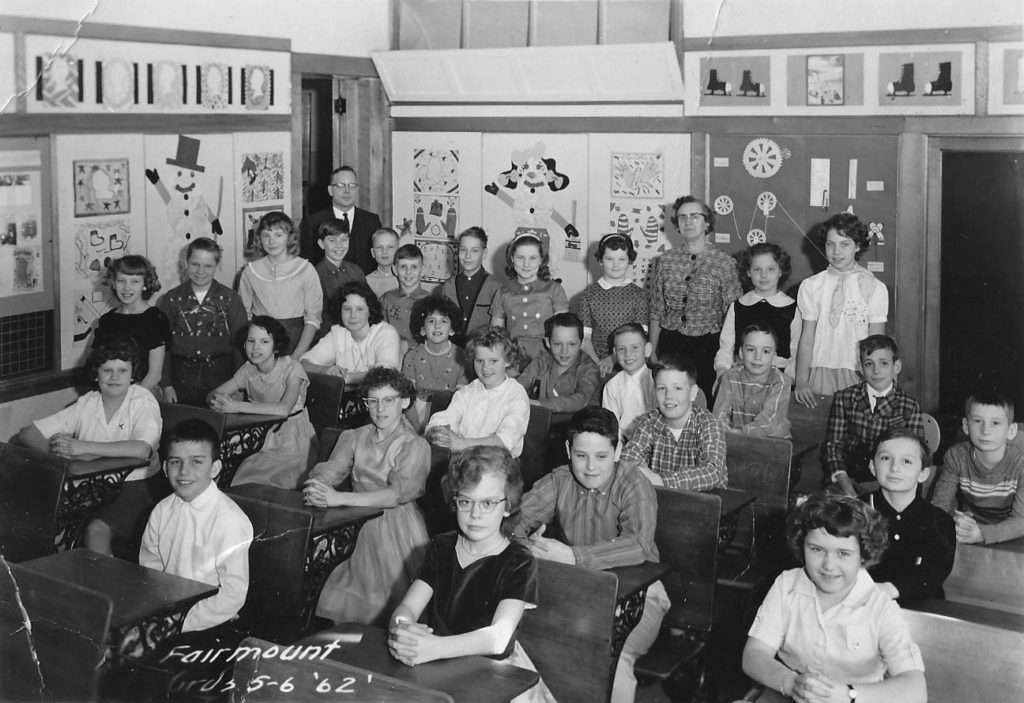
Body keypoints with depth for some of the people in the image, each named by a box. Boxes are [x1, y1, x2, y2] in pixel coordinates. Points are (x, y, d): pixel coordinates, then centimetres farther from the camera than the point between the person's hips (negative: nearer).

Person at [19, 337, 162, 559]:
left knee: (96, 530, -28)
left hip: (136, 485, -4)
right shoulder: (86, 404, 6)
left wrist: (83, 447, -27)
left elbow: (142, 449, -25)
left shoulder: (143, 401, -6)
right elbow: (27, 434, 4)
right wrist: (55, 449, -18)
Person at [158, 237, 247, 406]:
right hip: (182, 380, 1)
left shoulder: (229, 299, 0)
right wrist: (167, 384, 1)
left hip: (220, 378, -1)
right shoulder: (171, 299, 4)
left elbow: (240, 345, 0)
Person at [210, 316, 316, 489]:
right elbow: (213, 394, 0)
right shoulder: (248, 370, 3)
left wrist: (237, 406, -32)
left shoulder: (292, 369, -14)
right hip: (262, 441, 5)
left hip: (292, 443, -5)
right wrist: (219, 402, -26)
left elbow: (284, 409, -30)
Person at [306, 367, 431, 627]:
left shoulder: (414, 446, -3)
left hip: (395, 528, -5)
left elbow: (400, 492, -18)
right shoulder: (354, 437, 15)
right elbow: (328, 470, 3)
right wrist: (315, 490, -24)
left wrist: (339, 498, -28)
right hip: (357, 524, 5)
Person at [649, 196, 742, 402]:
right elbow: (656, 312, 9)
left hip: (708, 346, -2)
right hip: (670, 344, 2)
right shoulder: (664, 261, 4)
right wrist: (653, 353, 8)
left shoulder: (725, 263, -4)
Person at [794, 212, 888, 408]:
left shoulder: (875, 288, 3)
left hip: (859, 377, 0)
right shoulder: (811, 286, 5)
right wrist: (801, 382, -7)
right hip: (820, 375, 0)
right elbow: (806, 340, 3)